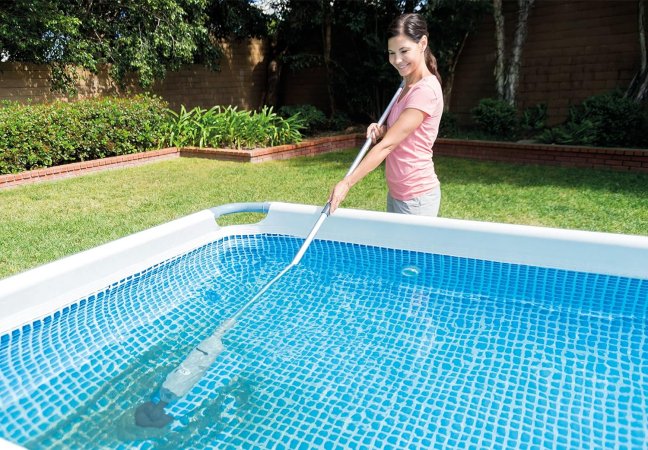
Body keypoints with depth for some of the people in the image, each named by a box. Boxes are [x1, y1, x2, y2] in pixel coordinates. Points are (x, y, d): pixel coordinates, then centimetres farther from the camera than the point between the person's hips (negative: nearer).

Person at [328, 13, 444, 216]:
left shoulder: (426, 89, -18)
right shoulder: (407, 85, 10)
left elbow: (388, 144, -22)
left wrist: (347, 183, -22)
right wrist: (381, 131, -5)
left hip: (416, 197, -8)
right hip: (395, 192, 8)